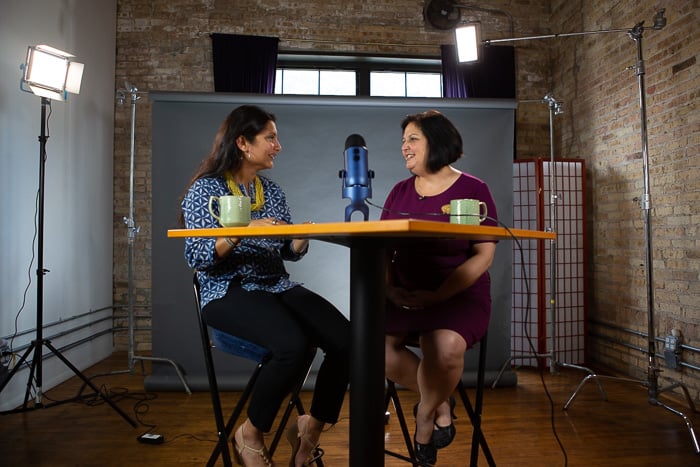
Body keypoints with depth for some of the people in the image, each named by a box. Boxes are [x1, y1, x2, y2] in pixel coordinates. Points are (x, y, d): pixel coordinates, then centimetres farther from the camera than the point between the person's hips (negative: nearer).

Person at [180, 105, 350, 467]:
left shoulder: (272, 191, 16)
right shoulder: (206, 189, -1)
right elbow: (196, 257, -10)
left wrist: (301, 240, -6)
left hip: (277, 286, 6)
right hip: (228, 291, -6)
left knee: (345, 340, -19)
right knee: (293, 345, -33)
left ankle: (313, 425, 6)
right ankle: (250, 434, -5)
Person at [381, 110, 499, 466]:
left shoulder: (472, 190, -1)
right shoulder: (400, 192, 12)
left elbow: (484, 254, -8)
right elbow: (383, 250, 10)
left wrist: (437, 295, -19)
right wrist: (390, 289, -10)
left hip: (461, 295, -4)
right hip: (406, 296, 4)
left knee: (444, 347, -32)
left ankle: (426, 416, 3)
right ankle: (439, 402, 5)